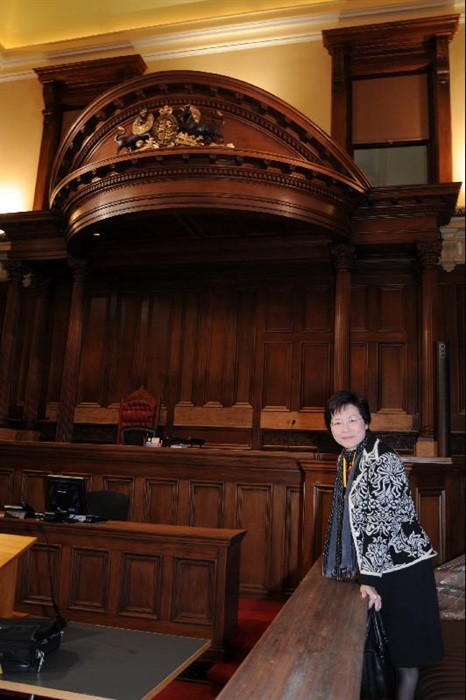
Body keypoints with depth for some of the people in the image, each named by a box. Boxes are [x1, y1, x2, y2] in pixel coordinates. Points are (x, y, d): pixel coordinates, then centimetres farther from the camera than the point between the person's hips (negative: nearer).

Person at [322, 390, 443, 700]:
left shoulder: (382, 459, -22)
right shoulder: (346, 458, 3)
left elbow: (382, 521, -25)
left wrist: (369, 578, -24)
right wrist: (357, 568, 17)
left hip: (403, 564, -8)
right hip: (378, 563, 8)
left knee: (406, 644, 7)